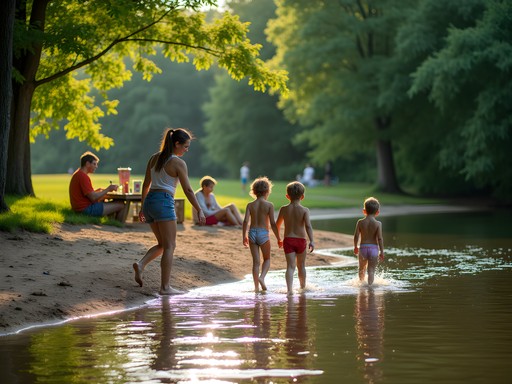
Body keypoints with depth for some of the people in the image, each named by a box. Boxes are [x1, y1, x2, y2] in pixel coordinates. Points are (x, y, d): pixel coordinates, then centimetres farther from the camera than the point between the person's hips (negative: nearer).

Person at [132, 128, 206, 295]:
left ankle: (141, 264, -4)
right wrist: (199, 211, -1)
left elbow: (146, 184, 17)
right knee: (170, 246, -2)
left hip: (149, 200, 7)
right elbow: (188, 190, -7)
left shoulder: (154, 158, 14)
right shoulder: (178, 163, -7)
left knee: (163, 244, 18)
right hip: (164, 203, -7)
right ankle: (165, 287, -6)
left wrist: (143, 207, 24)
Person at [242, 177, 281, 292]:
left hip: (252, 233, 2)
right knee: (267, 259, 17)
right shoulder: (269, 205, -5)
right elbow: (272, 223, -8)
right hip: (263, 234, -2)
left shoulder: (250, 205, 2)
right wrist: (278, 238, 1)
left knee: (256, 261, 8)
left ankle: (256, 286, 6)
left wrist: (244, 236, 7)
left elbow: (246, 221, -4)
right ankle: (262, 277, -8)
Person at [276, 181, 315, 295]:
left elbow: (277, 225, 10)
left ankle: (290, 289, -24)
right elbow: (308, 226, -20)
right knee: (301, 265, 18)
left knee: (290, 266, -6)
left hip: (288, 240, 1)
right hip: (301, 240, -1)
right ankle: (303, 286, 35)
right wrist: (311, 241, -24)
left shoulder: (283, 209, 0)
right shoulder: (304, 210, -7)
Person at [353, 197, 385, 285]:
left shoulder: (360, 222, -4)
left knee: (362, 269, 25)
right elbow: (380, 238, -13)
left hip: (363, 248, 2)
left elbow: (356, 236, -3)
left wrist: (355, 247, 13)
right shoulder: (378, 224, -10)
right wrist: (382, 252, -7)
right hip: (374, 248, -2)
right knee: (371, 270, 2)